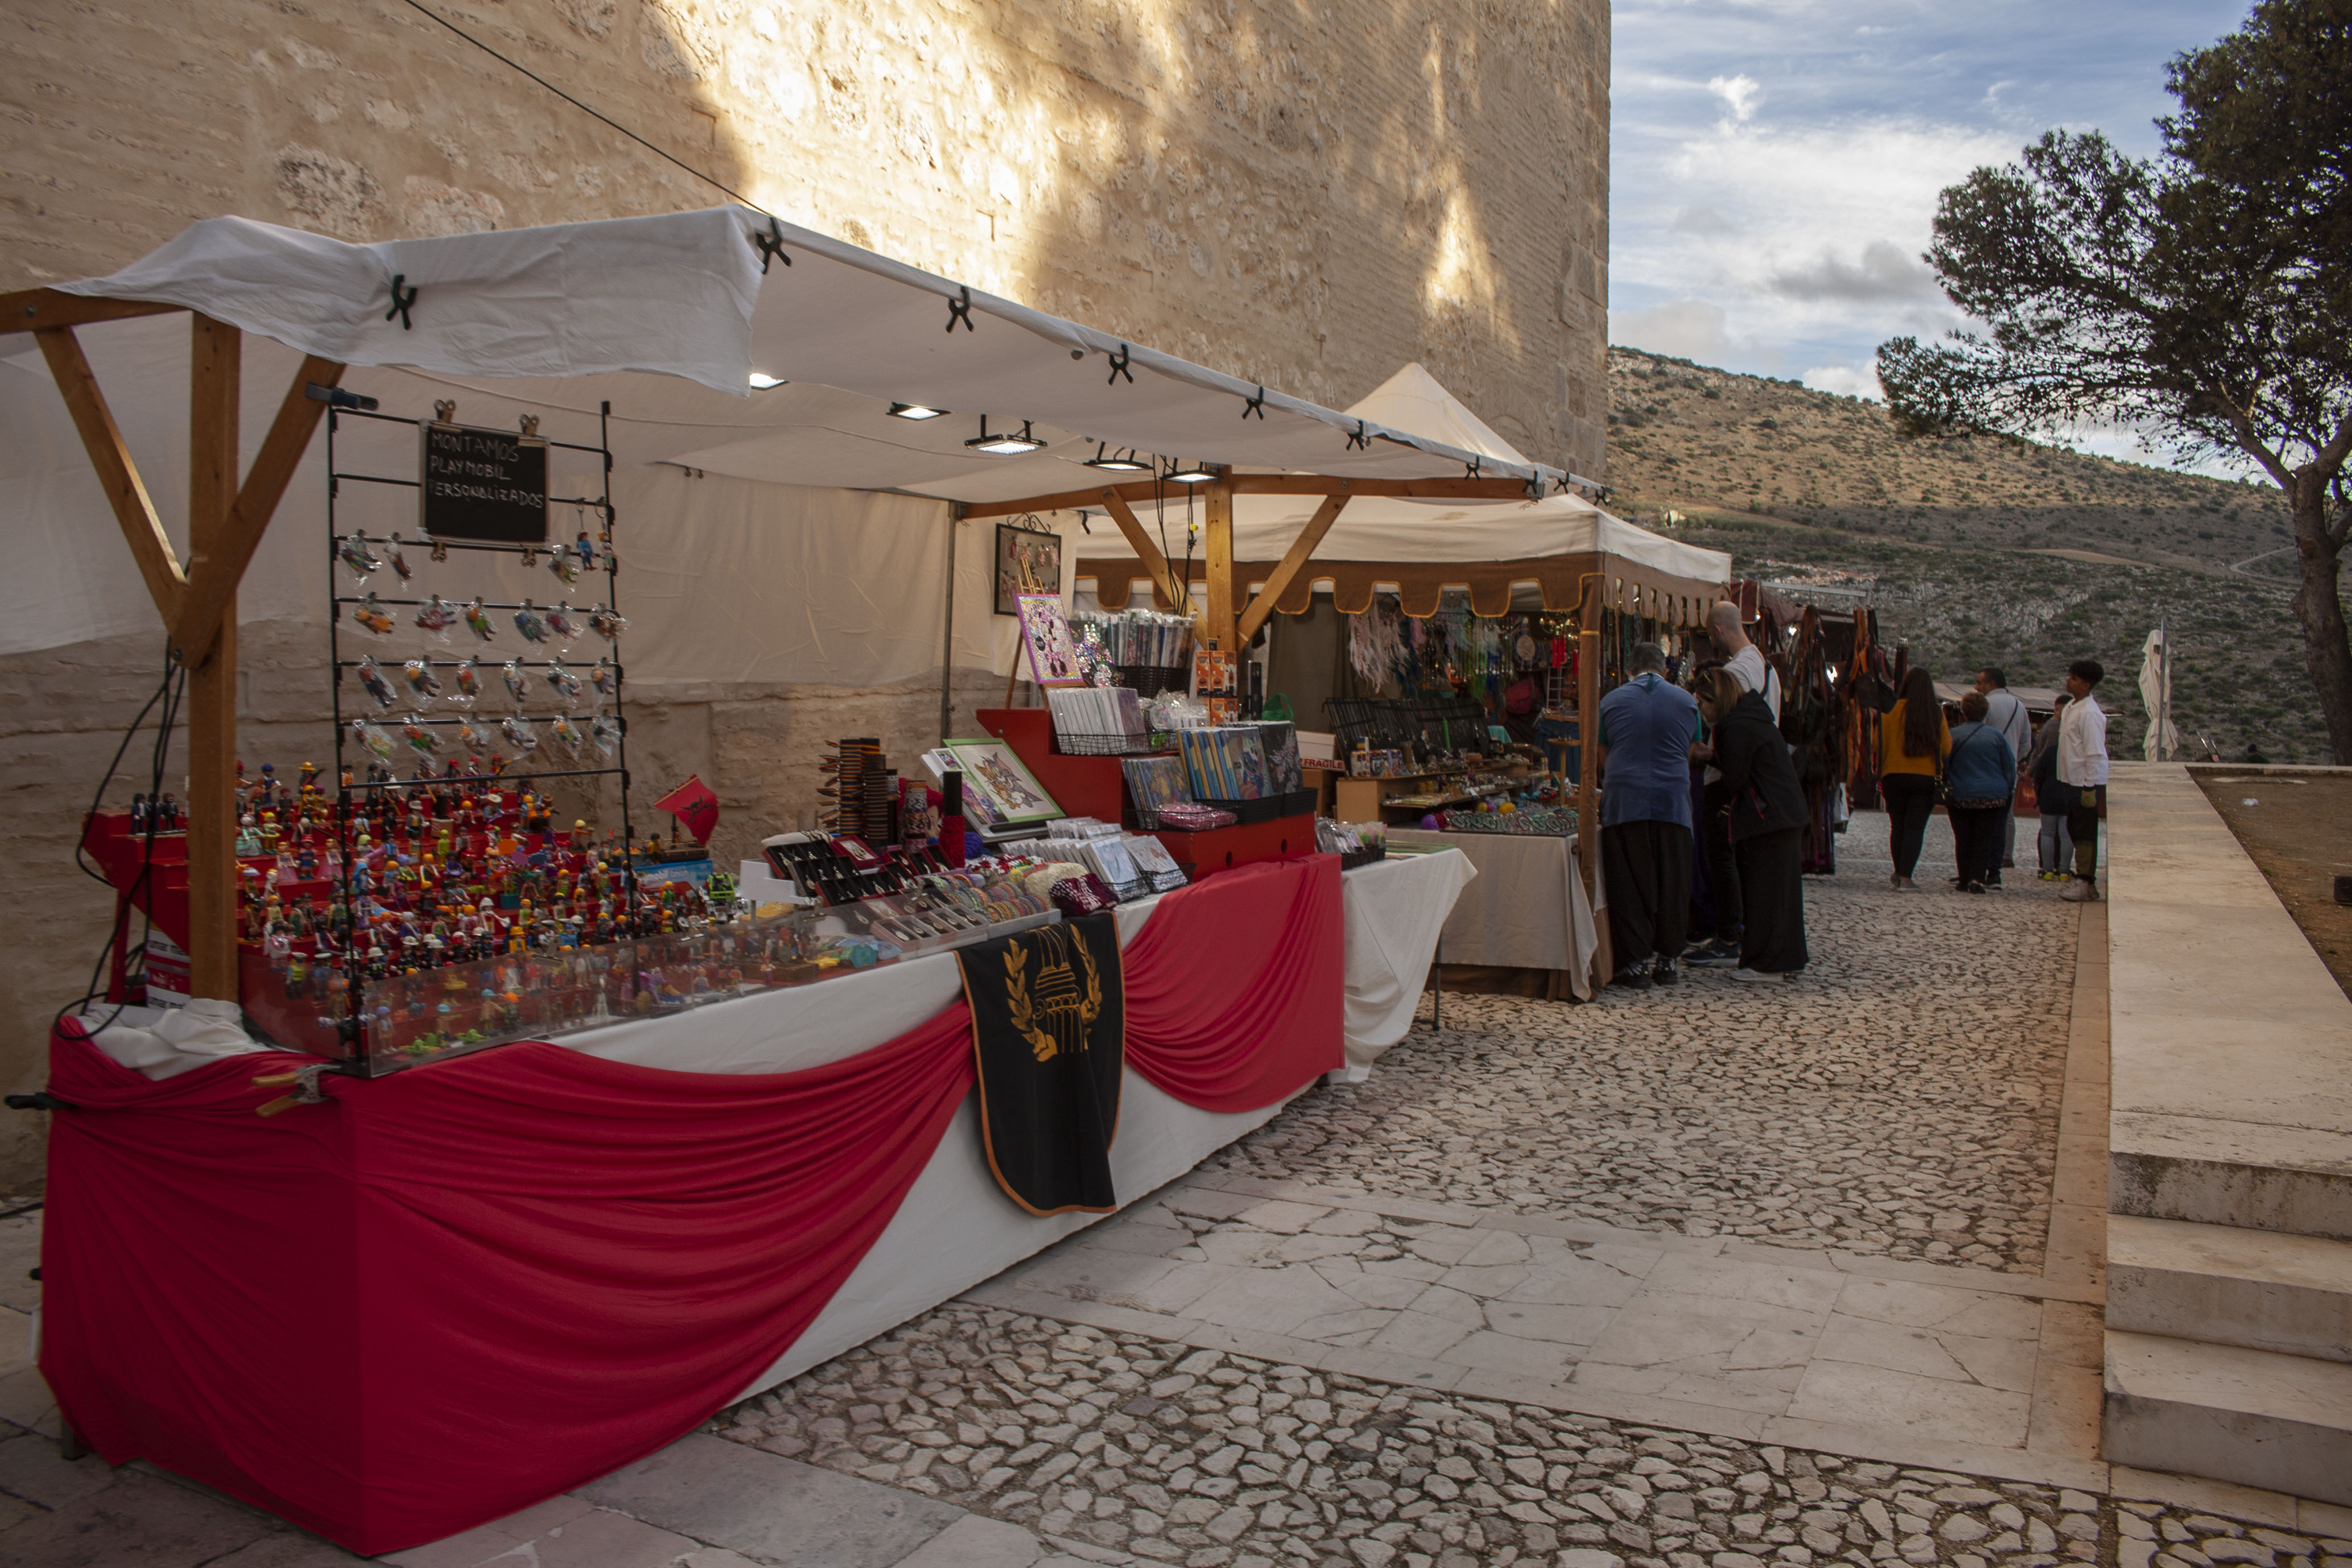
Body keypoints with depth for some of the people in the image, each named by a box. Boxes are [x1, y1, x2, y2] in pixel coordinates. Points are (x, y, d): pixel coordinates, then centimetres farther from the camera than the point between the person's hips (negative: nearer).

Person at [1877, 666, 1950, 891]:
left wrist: (1880, 774, 6)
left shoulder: (1893, 710, -6)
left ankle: (1900, 874, 24)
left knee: (1897, 826, 13)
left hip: (1895, 776, 0)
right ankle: (1906, 877, -7)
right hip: (1927, 778, 0)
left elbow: (1880, 744, -6)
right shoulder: (1937, 713, -3)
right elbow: (1947, 749, 3)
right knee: (1915, 827, 1)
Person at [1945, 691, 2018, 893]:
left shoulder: (1952, 735, -2)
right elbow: (2009, 768, 5)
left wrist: (1947, 788, 12)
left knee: (1963, 840, 9)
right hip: (1992, 797, 0)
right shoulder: (1996, 736, 1)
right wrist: (2006, 790, 17)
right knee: (1985, 839, 2)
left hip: (1961, 798, 0)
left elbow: (1943, 767, 0)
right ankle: (1978, 878, -11)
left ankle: (1965, 880, 9)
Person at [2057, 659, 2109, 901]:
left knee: (2085, 834, -4)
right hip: (2071, 780, 9)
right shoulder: (2071, 708, 12)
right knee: (2075, 830, 14)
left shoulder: (2089, 713, -17)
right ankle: (2083, 879, 22)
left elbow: (2095, 754, -19)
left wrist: (2090, 788, -20)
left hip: (2086, 782, -9)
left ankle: (2085, 884, 1)